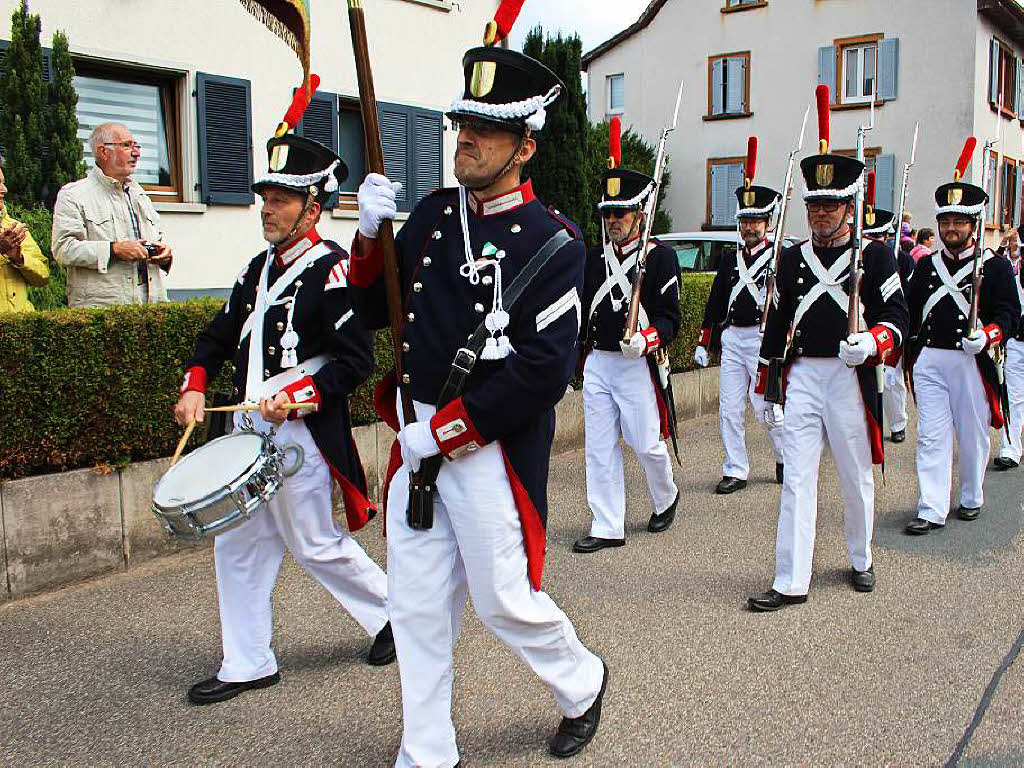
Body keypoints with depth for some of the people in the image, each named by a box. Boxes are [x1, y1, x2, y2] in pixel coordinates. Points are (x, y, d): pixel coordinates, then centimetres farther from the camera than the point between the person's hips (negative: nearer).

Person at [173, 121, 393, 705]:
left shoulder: (331, 270, -13)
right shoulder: (257, 269, 13)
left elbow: (356, 361, -17)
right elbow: (221, 335, 19)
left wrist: (296, 396, -24)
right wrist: (196, 385, 4)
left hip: (301, 434, -8)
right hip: (248, 429, 8)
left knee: (314, 544, 4)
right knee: (238, 544, 10)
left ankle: (396, 610, 28)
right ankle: (248, 666, 23)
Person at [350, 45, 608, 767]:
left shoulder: (552, 241, -11)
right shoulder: (433, 213, 8)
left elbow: (546, 369, -18)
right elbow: (374, 310, 13)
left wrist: (445, 431, -17)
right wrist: (370, 234, -5)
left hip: (493, 448, -6)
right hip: (417, 441, 6)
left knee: (505, 601, 7)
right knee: (417, 607, 10)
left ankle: (583, 683, 38)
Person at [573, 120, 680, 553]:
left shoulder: (660, 257, -6)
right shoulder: (594, 257, 10)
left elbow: (669, 318, -10)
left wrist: (646, 340, -27)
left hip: (638, 366, -5)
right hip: (597, 363, 5)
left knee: (647, 443, 4)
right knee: (599, 447, 5)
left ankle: (665, 497, 36)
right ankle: (608, 528, 13)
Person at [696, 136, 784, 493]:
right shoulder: (730, 259, 13)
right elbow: (715, 303, 15)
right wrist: (703, 343, 13)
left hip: (763, 339, -5)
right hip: (731, 339, 5)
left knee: (766, 405, 0)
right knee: (729, 408, 4)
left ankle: (786, 457, 25)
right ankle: (736, 471, 13)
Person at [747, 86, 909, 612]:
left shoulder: (875, 256, 2)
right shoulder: (792, 258, 10)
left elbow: (897, 316, -2)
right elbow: (777, 325, 12)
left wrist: (871, 343, -23)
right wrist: (769, 389, 11)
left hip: (849, 377, -2)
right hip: (800, 377, 2)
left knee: (856, 478, 12)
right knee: (797, 479, -1)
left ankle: (860, 559, 35)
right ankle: (791, 582, 2)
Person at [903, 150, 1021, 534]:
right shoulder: (926, 265, 10)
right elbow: (911, 312, 12)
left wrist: (986, 336, -24)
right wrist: (908, 354, 6)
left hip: (971, 362, -2)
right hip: (928, 360, 2)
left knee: (973, 435, 10)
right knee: (931, 436, -2)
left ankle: (972, 498, 30)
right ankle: (932, 510, 1)